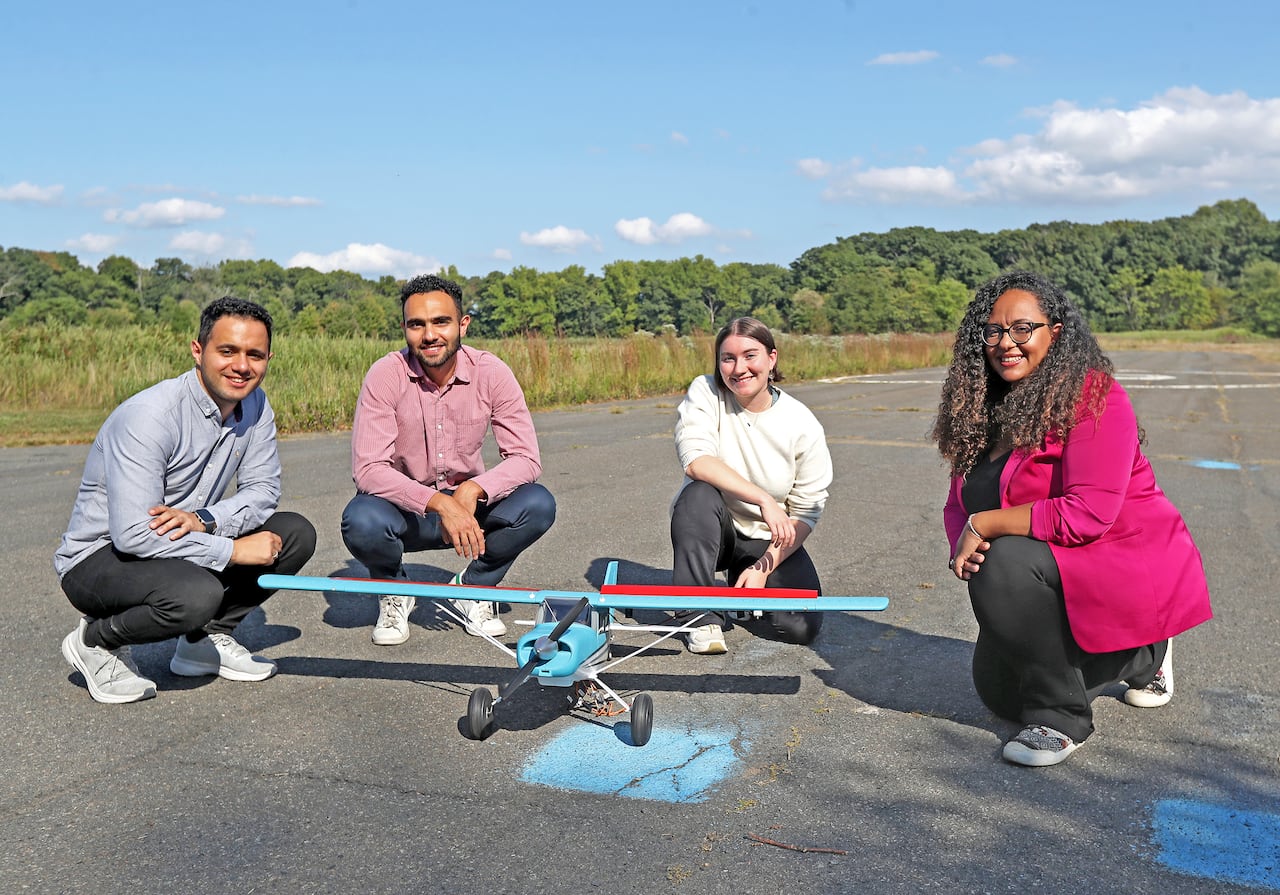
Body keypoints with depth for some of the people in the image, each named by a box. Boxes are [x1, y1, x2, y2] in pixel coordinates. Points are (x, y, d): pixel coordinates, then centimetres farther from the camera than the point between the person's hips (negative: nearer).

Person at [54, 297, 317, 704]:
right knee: (196, 595, -36)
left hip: (183, 545, 7)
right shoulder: (149, 415, -27)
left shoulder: (255, 404, -4)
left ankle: (206, 639, 8)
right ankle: (96, 641, -3)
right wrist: (233, 551, -26)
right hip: (101, 556, -7)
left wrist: (205, 520, -23)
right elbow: (134, 534, -32)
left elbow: (263, 488, -3)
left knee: (296, 533, -7)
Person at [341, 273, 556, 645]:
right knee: (361, 521, -34)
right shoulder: (386, 375, -17)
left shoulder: (491, 372, -12)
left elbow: (526, 458, -14)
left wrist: (473, 490, -33)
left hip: (468, 505, 2)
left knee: (538, 505, -25)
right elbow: (367, 468, -24)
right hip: (406, 509, -1)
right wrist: (440, 503, -37)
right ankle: (394, 591, 3)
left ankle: (472, 587, 3)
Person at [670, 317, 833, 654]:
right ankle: (701, 617, -21)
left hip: (770, 540, 1)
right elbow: (696, 461, -28)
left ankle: (752, 580, 18)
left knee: (803, 626, -18)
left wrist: (764, 567, -18)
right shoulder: (704, 393, -12)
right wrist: (764, 500, -34)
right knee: (698, 494, -34)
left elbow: (806, 512, -8)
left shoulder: (803, 426, -11)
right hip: (712, 529, -1)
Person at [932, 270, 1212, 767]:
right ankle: (1142, 655, 32)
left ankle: (1059, 718, -14)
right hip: (1057, 573, 9)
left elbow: (1087, 514, -31)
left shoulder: (1093, 398, -21)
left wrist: (984, 525, -26)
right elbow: (960, 499, 5)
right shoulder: (987, 408, 3)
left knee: (1006, 563, -33)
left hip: (1128, 571, -9)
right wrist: (963, 545, -19)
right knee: (999, 689, 13)